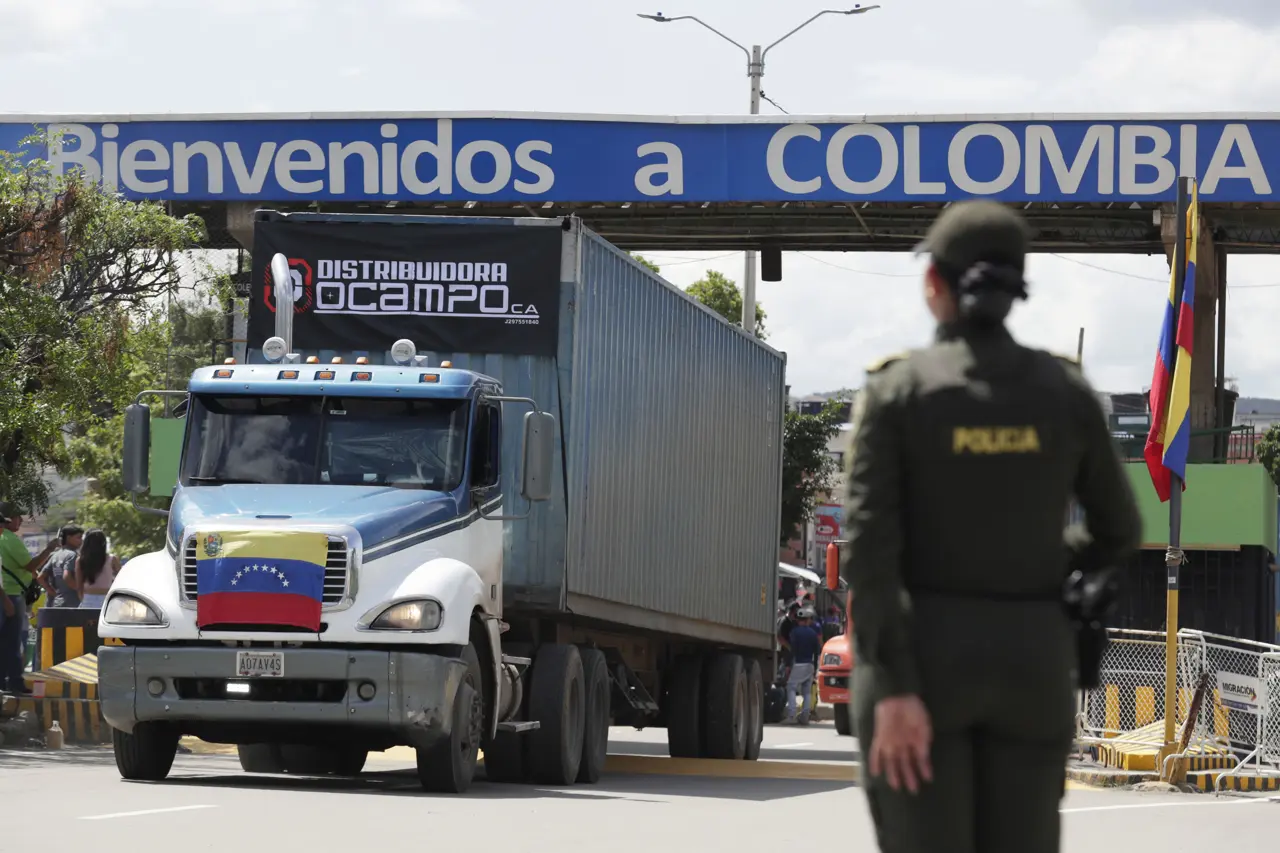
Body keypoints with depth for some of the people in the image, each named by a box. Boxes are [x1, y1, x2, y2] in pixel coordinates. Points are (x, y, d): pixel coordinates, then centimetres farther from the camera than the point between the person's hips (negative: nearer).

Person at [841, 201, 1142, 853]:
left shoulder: (894, 389, -8)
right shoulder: (1066, 390, 0)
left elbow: (869, 546, -15)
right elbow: (1119, 534, 9)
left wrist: (892, 692, -17)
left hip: (921, 659, -2)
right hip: (1028, 663, 2)